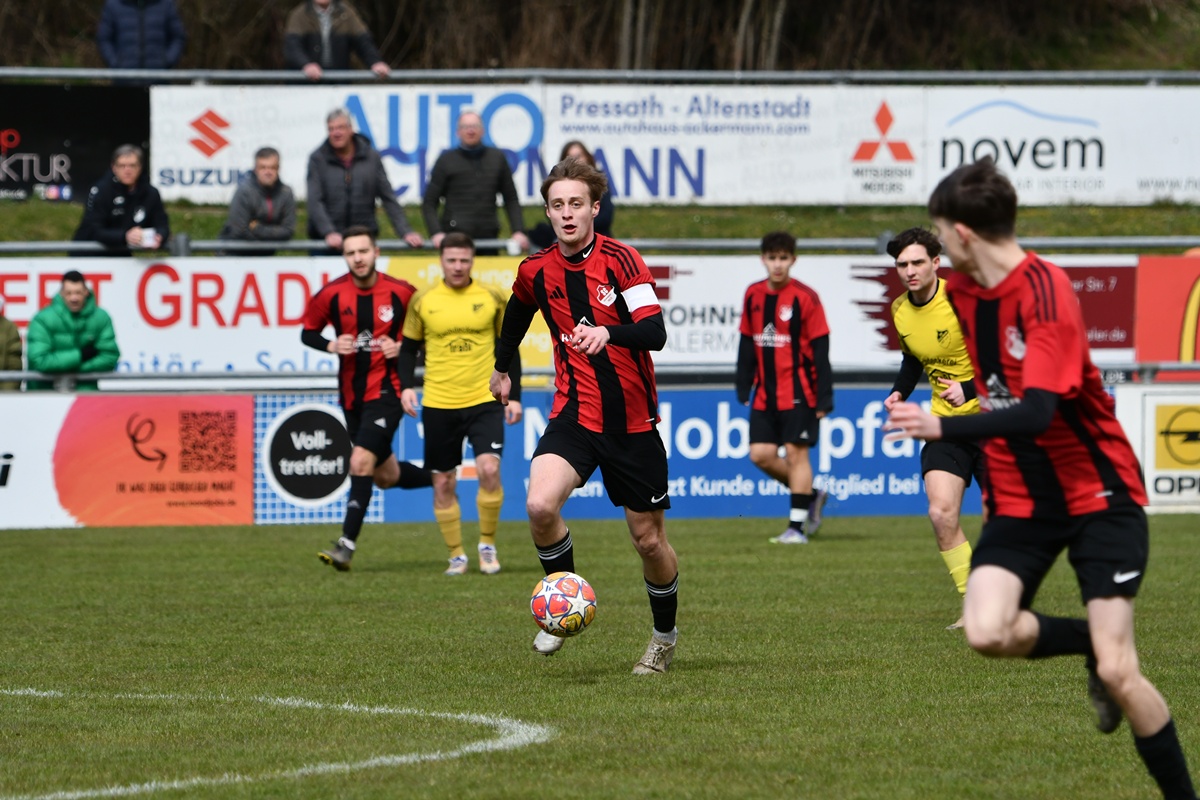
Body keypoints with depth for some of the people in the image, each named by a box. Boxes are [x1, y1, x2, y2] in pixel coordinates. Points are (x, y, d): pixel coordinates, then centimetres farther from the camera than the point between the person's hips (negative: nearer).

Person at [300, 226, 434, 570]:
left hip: (386, 390, -4)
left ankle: (347, 544, -17)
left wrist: (403, 347, -12)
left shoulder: (401, 293, -9)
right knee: (386, 475, 13)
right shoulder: (332, 294, -4)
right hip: (352, 395, 4)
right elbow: (308, 332, 8)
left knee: (361, 462, -19)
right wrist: (330, 345, -12)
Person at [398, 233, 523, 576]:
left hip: (484, 401, -1)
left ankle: (488, 544, -1)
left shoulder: (491, 298, 2)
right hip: (438, 405, 1)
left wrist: (514, 396, 4)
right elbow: (409, 347, 10)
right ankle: (456, 555, 18)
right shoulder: (423, 301, 1)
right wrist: (406, 386, -5)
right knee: (443, 483, 4)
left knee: (489, 469, -19)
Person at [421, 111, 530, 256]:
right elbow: (429, 203, 5)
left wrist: (518, 231, 2)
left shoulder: (497, 158, 12)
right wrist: (436, 233, -10)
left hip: (488, 236, 2)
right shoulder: (446, 160, 6)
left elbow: (511, 200, 15)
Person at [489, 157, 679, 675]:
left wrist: (607, 333, -41)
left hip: (632, 419, -2)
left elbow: (655, 331, -23)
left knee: (649, 539, 6)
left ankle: (665, 637, 30)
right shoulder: (535, 272, 1)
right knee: (540, 505, -24)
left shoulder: (621, 261, -11)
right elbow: (517, 314, 25)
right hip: (575, 414, 2)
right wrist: (502, 368, 37)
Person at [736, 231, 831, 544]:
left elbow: (820, 350, -9)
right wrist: (743, 388, 10)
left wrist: (824, 398, -13)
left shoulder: (805, 298, -9)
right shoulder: (753, 295, 7)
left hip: (798, 392, -6)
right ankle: (811, 497, 22)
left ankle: (797, 527, -1)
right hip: (765, 394, 6)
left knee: (795, 452, -6)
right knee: (761, 454, 1)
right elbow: (747, 343, 14)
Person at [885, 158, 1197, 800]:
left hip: (1097, 493, -6)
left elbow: (1036, 414, -33)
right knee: (987, 632, -19)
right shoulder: (960, 292, 3)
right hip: (1019, 500, 6)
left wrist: (943, 427, -43)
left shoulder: (1045, 293, -22)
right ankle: (1093, 643, 10)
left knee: (1118, 673, -13)